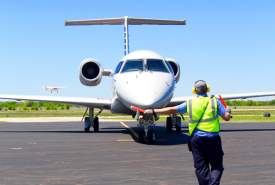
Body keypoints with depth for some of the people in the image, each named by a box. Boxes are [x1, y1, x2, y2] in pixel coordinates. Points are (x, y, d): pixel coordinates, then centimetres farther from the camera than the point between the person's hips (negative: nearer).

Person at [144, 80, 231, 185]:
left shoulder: (189, 103, 4)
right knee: (216, 166, 6)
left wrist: (153, 111, 15)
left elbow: (172, 110, 6)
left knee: (201, 167, 9)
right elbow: (226, 117, 0)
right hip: (213, 139, -1)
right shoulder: (215, 101, 1)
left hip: (196, 139, 1)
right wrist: (227, 111, 24)